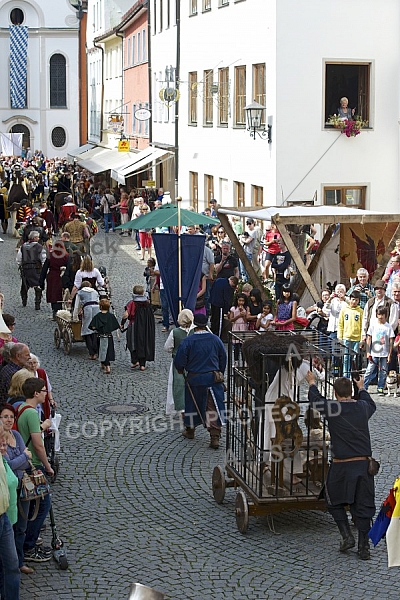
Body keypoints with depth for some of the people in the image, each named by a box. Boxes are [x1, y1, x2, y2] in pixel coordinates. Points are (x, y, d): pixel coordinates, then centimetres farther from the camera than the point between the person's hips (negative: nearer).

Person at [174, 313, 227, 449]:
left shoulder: (188, 341, -11)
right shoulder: (215, 340, -1)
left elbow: (180, 360, -9)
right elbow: (223, 359, 9)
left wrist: (180, 370, 14)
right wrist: (220, 374, 23)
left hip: (194, 378, -1)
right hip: (213, 377, 1)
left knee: (192, 404, 17)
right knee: (214, 407, 0)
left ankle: (190, 430, 34)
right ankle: (215, 437, -8)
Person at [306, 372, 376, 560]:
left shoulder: (332, 408, -9)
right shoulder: (363, 407, 3)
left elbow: (315, 400, 11)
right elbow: (371, 404, 29)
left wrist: (312, 383, 31)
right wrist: (362, 388, 46)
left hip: (341, 465, -3)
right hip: (364, 464, 4)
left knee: (335, 502, 16)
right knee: (363, 506, 9)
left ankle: (347, 536, 5)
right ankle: (364, 547, 10)